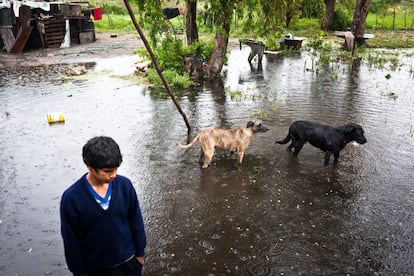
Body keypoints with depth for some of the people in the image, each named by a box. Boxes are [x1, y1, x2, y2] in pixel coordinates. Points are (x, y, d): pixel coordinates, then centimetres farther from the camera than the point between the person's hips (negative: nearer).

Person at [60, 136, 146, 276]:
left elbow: (136, 222, -3)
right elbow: (71, 240, -11)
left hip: (128, 262, 2)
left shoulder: (125, 185, -16)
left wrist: (140, 253, 4)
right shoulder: (71, 198, -22)